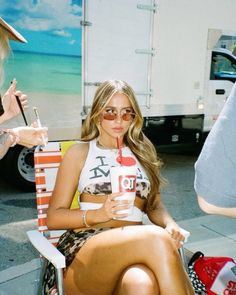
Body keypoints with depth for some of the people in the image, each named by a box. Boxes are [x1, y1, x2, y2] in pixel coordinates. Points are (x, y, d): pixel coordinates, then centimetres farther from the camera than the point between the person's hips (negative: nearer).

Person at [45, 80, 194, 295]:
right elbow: (54, 218, 7)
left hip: (137, 245, 2)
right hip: (85, 246, -2)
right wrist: (101, 214, -11)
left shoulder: (142, 151, 21)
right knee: (156, 238, -35)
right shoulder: (80, 152, 11)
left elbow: (155, 206, 20)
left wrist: (171, 224, -4)